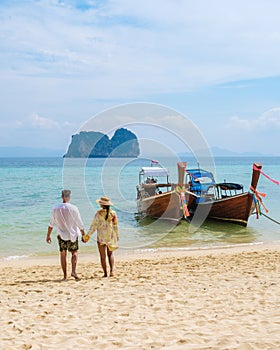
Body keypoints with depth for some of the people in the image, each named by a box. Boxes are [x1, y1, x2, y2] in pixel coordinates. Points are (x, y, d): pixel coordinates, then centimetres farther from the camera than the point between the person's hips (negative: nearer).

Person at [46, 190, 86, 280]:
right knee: (74, 253, 12)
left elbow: (51, 224, 3)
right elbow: (79, 223, -6)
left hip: (62, 235, 2)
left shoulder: (56, 209, -4)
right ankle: (73, 271, -6)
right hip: (73, 235, -1)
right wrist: (83, 234, 6)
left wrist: (48, 235, 13)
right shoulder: (73, 208, -11)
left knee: (63, 255, 10)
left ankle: (65, 275, 10)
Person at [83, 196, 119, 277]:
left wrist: (88, 235, -1)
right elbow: (115, 226, 3)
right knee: (110, 254, 17)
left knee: (103, 256, 7)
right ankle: (112, 270, 0)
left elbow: (94, 225, -10)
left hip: (101, 237, -3)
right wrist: (117, 236, 15)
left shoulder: (99, 213, -12)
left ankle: (105, 273, 8)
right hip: (111, 236, 3)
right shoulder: (113, 213, -3)